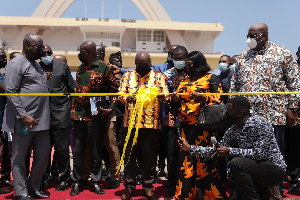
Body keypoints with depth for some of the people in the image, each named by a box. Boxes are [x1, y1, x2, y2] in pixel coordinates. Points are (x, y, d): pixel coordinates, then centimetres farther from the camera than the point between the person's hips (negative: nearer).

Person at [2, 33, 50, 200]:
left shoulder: (37, 65, 19)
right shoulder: (16, 64, -7)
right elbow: (10, 92, -14)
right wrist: (24, 116, -18)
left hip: (41, 120, 8)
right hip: (24, 121, -8)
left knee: (44, 154, 11)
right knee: (19, 157, 5)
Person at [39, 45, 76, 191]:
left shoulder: (62, 66, 8)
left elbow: (71, 88, 10)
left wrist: (68, 105, 6)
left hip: (61, 114, -1)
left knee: (62, 148, 2)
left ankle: (64, 178, 14)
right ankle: (44, 178, 23)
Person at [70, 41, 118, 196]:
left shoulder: (103, 68, -3)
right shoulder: (80, 69, 14)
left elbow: (114, 89, -2)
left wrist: (111, 108, -13)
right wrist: (74, 109, 15)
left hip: (96, 115, -4)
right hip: (79, 115, 5)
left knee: (96, 151, 6)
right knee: (78, 150, 8)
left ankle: (96, 181, 20)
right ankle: (77, 182, 20)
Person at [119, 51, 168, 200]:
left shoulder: (158, 76, 8)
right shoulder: (128, 75, 10)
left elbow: (165, 93, -2)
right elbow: (121, 93, 2)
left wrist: (162, 96, -26)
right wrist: (127, 97, -22)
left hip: (152, 123, -1)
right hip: (131, 122, 1)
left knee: (150, 157, 6)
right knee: (130, 155, 6)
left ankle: (148, 186, 21)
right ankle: (129, 187, 20)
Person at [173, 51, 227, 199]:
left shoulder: (211, 78, 2)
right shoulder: (185, 80, 19)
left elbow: (219, 99, -6)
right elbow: (179, 102, 20)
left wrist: (202, 98, -21)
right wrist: (175, 98, -2)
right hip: (187, 126, 5)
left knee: (204, 160, -5)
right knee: (186, 159, 6)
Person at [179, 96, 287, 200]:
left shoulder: (260, 123, -20)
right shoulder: (233, 130, 2)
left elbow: (260, 153, -27)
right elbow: (217, 150, 5)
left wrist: (230, 151, -25)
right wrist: (190, 148, 0)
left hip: (275, 169, -7)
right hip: (256, 171, 7)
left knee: (236, 163, -29)